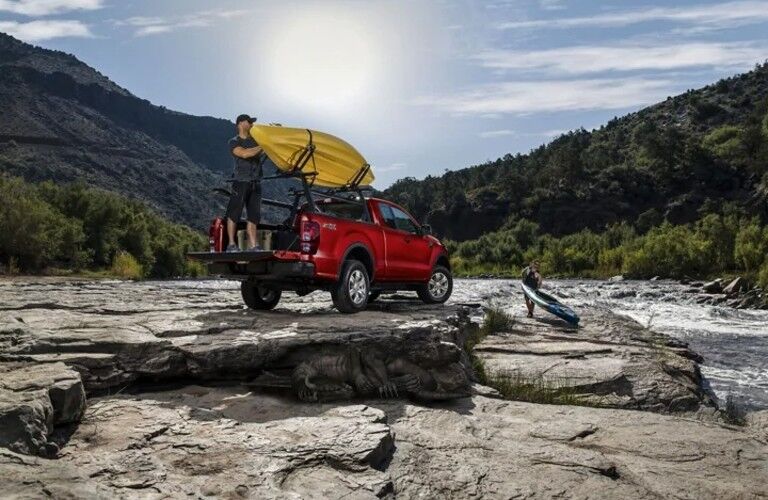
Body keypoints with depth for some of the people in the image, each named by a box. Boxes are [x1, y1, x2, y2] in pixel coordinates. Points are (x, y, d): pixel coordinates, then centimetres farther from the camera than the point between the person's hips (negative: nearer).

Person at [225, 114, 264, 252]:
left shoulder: (255, 140, 17)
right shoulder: (234, 142, 0)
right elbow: (244, 153, -18)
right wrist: (262, 146, -20)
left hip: (255, 183, 6)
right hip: (241, 182, -6)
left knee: (253, 215, 2)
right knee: (234, 213, -4)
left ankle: (252, 246, 3)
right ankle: (231, 244, 2)